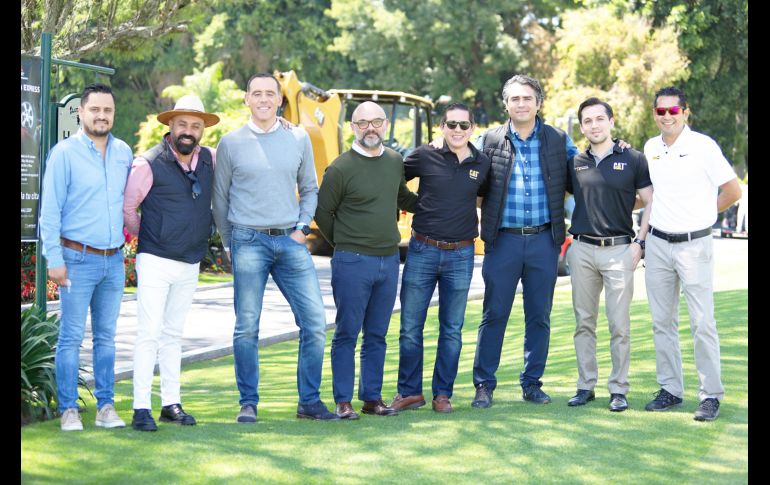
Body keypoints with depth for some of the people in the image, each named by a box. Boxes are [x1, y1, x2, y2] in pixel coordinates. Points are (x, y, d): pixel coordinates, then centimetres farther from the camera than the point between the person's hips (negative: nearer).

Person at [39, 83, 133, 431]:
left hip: (114, 259, 5)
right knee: (71, 336, -2)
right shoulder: (65, 153, -6)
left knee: (106, 336, 9)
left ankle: (106, 406, 15)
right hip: (78, 259, -5)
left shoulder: (124, 153, 9)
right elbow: (50, 210, -7)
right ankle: (69, 409, 3)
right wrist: (54, 258, -12)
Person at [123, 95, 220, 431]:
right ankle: (141, 409, -6)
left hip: (191, 264, 6)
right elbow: (126, 207, -4)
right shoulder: (150, 164, -10)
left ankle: (171, 404, 18)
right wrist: (146, 236, 7)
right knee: (149, 334, -8)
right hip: (156, 262, -5)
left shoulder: (209, 160, 6)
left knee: (173, 335, 13)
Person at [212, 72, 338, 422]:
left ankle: (309, 401, 10)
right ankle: (248, 403, 10)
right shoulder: (231, 143, 3)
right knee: (247, 327, 0)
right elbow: (220, 198, 9)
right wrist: (228, 244, 7)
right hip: (248, 242, -2)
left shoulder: (299, 139, 9)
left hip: (291, 242, 2)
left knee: (315, 323, -2)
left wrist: (303, 228, 4)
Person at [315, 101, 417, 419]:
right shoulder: (340, 168, -8)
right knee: (347, 334, -1)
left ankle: (372, 398, 18)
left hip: (389, 261, 5)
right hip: (352, 262, -5)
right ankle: (343, 401, 5)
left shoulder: (396, 162, 9)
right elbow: (322, 211, 0)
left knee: (377, 335, 11)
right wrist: (343, 244, 6)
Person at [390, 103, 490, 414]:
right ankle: (410, 392, 14)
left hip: (461, 255, 1)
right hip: (422, 251, -1)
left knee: (452, 330, 7)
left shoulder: (482, 164, 4)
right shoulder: (424, 157, -2)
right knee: (410, 327, 2)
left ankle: (442, 394, 17)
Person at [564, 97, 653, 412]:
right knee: (584, 322, 7)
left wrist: (639, 243, -6)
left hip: (619, 250, -3)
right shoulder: (574, 163, 8)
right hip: (582, 249, 3)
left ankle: (618, 389, 6)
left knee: (620, 325, -2)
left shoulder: (633, 160, 1)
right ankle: (586, 386, 15)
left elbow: (651, 203, 3)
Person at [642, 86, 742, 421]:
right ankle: (670, 389, 18)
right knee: (662, 322, 9)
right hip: (658, 244, 6)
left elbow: (733, 192, -5)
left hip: (694, 244, -5)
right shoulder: (650, 148, 8)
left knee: (702, 323, -6)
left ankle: (710, 395, 0)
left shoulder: (703, 146, -8)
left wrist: (700, 215, 2)